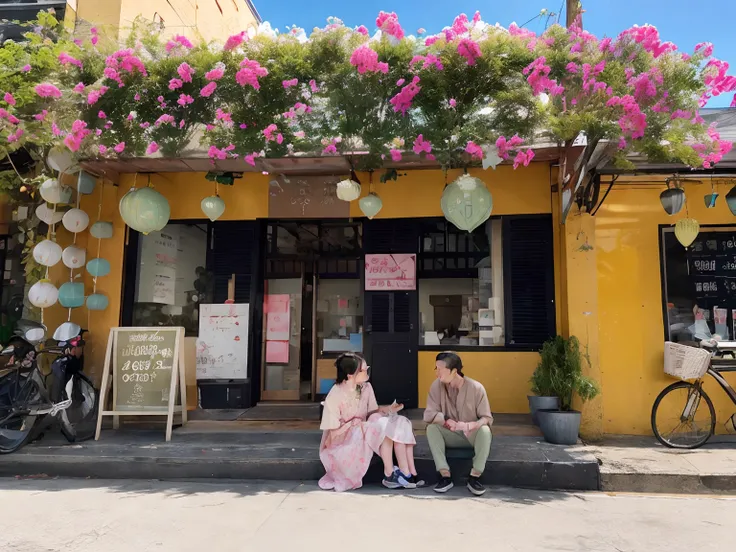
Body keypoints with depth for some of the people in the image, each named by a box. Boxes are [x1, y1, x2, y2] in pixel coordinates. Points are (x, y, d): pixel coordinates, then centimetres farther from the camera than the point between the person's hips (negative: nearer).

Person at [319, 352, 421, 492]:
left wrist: (388, 409, -14)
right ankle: (389, 475, -17)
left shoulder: (366, 387, -4)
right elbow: (333, 434, -16)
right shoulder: (335, 397, -21)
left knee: (401, 423, -17)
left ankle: (410, 473, -18)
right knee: (383, 426, -30)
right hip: (341, 444, -6)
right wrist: (355, 424, -22)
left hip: (364, 433, 6)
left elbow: (372, 412, 4)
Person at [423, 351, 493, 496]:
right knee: (431, 428, -26)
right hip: (451, 435, 2)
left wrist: (471, 425, -38)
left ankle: (474, 477, -26)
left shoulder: (476, 388, -18)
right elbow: (429, 414, -15)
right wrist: (446, 422, -34)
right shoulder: (437, 386, -12)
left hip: (473, 435, -2)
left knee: (485, 430, -34)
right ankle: (445, 476, -27)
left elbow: (487, 418, -16)